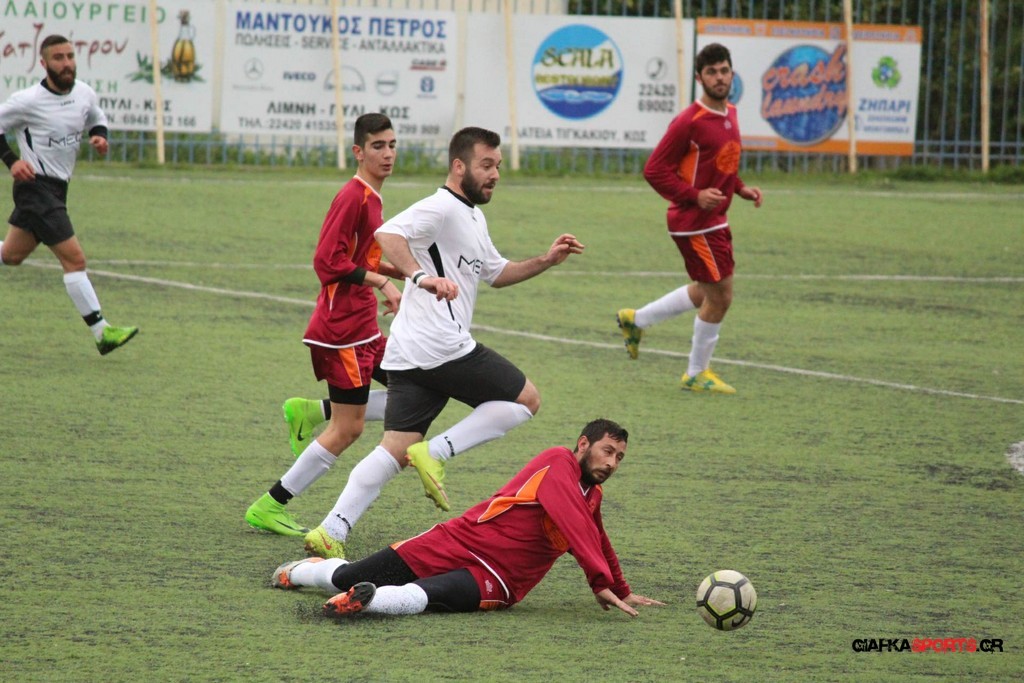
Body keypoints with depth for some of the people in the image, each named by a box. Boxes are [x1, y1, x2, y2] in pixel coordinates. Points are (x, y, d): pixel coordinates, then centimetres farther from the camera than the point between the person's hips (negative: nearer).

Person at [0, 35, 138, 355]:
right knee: (74, 258, -13)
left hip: (58, 186, 8)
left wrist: (99, 135, -1)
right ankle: (102, 333, -13)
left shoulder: (85, 94, 2)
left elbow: (96, 118, 22)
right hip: (35, 187, -8)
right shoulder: (27, 101, -16)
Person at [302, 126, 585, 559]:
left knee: (396, 451, 4)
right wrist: (422, 276, -40)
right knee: (527, 400, 2)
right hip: (443, 348, -9)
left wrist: (546, 261, 24)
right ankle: (436, 453, -7)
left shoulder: (473, 217, 24)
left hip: (408, 356, 9)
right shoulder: (442, 209, -10)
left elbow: (495, 273, 36)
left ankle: (331, 532, -6)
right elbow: (388, 234, -26)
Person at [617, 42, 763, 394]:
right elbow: (654, 170, -17)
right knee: (719, 295, -3)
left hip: (715, 220, 9)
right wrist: (695, 196, -24)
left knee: (705, 293, 20)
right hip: (694, 221, -9)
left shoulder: (730, 115, 9)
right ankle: (697, 374, 13)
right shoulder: (689, 121, -18)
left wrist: (741, 188, 6)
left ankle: (636, 320, 36)